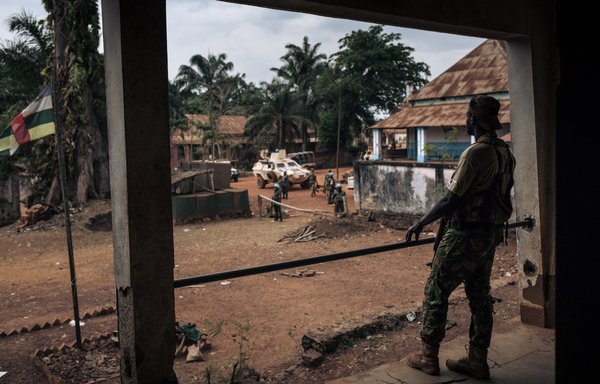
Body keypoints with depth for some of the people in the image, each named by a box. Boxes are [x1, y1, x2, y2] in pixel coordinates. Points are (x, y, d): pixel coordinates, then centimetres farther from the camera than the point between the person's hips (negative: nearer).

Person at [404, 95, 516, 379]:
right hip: (491, 235, 9)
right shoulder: (505, 153, 7)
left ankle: (428, 357, 12)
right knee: (480, 295, 14)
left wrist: (420, 224, -11)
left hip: (466, 237, -9)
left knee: (435, 291, 4)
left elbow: (451, 201, -21)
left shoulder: (476, 153, -20)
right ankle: (477, 361, 22)